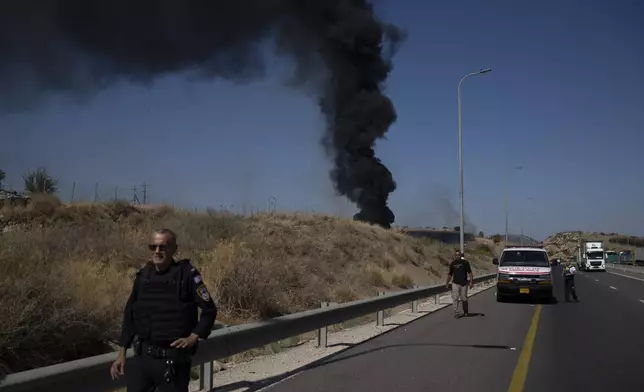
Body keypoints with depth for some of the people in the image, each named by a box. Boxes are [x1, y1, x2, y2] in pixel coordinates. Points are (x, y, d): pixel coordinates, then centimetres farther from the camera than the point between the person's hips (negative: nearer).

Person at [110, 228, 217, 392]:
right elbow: (130, 315, 11)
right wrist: (122, 353, 10)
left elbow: (209, 310, -6)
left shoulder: (187, 274, -10)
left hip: (174, 359, -4)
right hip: (142, 356, 5)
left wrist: (192, 338, -15)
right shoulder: (143, 276, 4)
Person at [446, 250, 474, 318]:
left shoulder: (465, 262, 1)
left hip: (464, 283, -1)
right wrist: (447, 283, 15)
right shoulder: (452, 264, 8)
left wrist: (471, 282, -7)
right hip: (455, 283, 1)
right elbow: (450, 274, 16)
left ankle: (466, 312, 24)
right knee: (455, 298, -7)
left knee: (464, 298, 5)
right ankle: (456, 313, -6)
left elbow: (469, 272, 1)